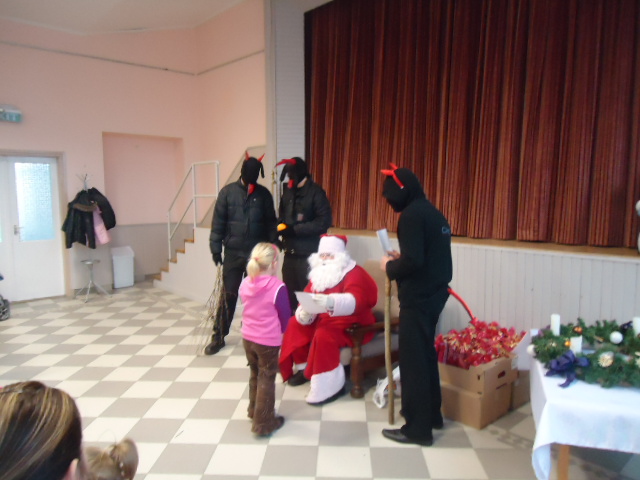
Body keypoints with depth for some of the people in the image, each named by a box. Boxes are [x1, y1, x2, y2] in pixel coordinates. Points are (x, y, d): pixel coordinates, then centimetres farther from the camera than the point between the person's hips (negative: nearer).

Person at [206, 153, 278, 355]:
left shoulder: (264, 194, 3)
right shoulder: (228, 192, 0)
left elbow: (271, 223, 5)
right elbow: (218, 222, -1)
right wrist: (215, 248, -4)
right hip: (233, 252, -1)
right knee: (228, 295, 3)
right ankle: (218, 336, 14)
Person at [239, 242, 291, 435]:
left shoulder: (245, 283, -4)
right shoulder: (277, 287, -20)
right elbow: (285, 315, -10)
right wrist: (281, 330, 11)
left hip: (247, 337, 6)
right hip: (268, 340, -6)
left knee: (255, 375, 24)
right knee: (266, 380, 7)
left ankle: (254, 411, 41)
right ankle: (263, 423, 16)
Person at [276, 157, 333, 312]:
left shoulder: (315, 192, -7)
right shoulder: (287, 190, 12)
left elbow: (324, 222, -14)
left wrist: (295, 229, -17)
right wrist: (281, 226, -1)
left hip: (309, 254, -6)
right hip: (290, 251, 6)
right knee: (289, 293, 10)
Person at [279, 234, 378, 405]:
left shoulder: (354, 273, -16)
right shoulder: (319, 274, 8)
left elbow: (356, 300, -34)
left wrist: (331, 302, -53)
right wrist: (304, 313, -21)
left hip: (352, 324, -8)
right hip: (323, 319, 8)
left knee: (324, 335, -32)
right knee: (295, 324, 0)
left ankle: (332, 386, -20)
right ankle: (304, 368, 13)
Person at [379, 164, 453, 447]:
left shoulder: (411, 215, -17)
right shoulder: (431, 212, 12)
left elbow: (413, 262, -25)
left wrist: (390, 267, -8)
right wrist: (400, 258, 11)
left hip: (418, 297, -10)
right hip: (433, 293, 10)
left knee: (412, 360, 1)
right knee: (425, 354, 20)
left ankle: (418, 428, 12)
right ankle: (432, 414, 34)